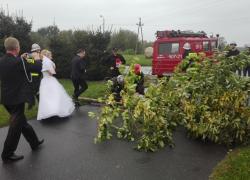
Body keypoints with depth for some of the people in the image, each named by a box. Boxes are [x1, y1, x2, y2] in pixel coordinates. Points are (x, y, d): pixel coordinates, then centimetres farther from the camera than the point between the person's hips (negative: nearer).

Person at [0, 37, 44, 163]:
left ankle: (34, 142, 36)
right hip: (17, 99, -8)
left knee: (21, 121, 19)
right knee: (16, 126, 4)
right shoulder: (19, 62, -20)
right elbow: (38, 68, -12)